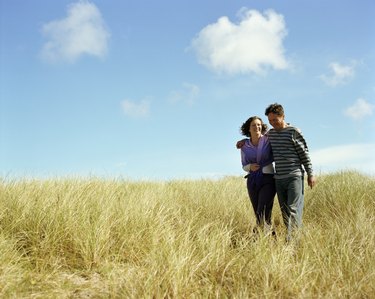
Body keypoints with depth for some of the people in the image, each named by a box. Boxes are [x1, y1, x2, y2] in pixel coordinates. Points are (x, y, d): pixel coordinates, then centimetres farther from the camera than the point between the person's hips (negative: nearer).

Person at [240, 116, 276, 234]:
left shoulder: (268, 140, -4)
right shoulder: (244, 146, 4)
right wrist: (250, 167, -10)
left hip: (268, 180, -3)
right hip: (252, 181, 3)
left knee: (263, 215, -16)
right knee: (259, 216, 6)